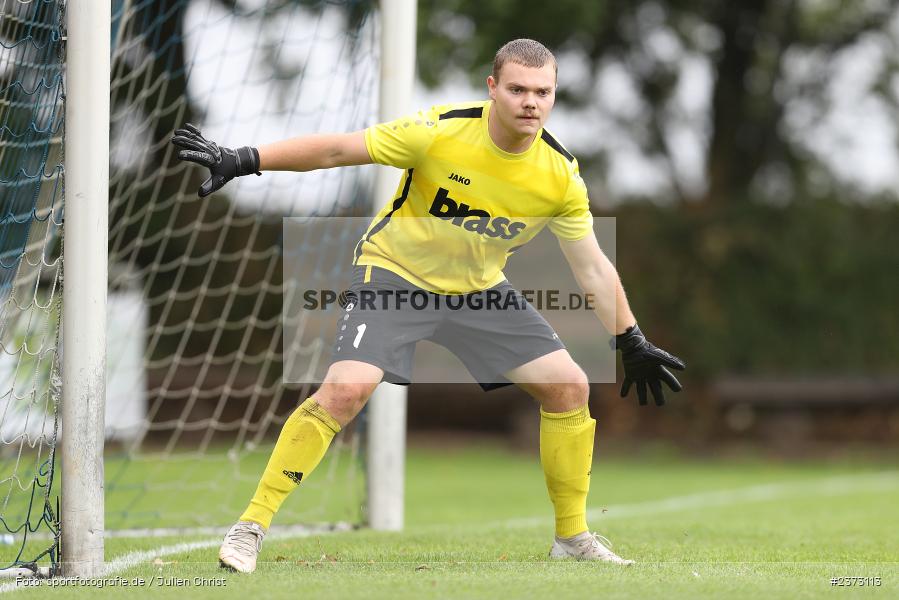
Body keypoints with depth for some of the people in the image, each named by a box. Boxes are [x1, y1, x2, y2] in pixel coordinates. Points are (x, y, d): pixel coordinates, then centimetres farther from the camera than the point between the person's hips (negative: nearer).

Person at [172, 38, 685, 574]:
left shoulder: (561, 173, -13)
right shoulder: (441, 132, -25)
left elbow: (593, 268, -2)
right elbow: (336, 149, -19)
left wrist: (633, 344, -2)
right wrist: (240, 161, -23)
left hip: (480, 287, 4)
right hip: (395, 270, -4)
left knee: (570, 387, -5)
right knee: (346, 389, -25)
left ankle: (573, 535, 14)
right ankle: (251, 527, -15)